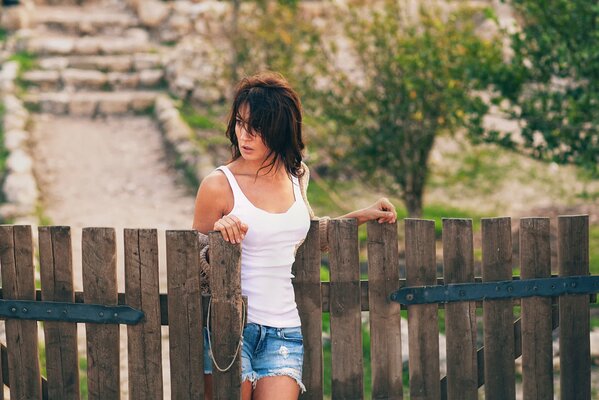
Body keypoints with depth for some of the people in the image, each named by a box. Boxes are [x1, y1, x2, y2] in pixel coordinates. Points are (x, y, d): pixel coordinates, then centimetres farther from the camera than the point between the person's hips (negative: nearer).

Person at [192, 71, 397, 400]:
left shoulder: (295, 176, 9)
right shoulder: (219, 186, -6)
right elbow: (194, 266, -1)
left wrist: (359, 217, 18)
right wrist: (217, 236, -20)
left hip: (283, 330, 3)